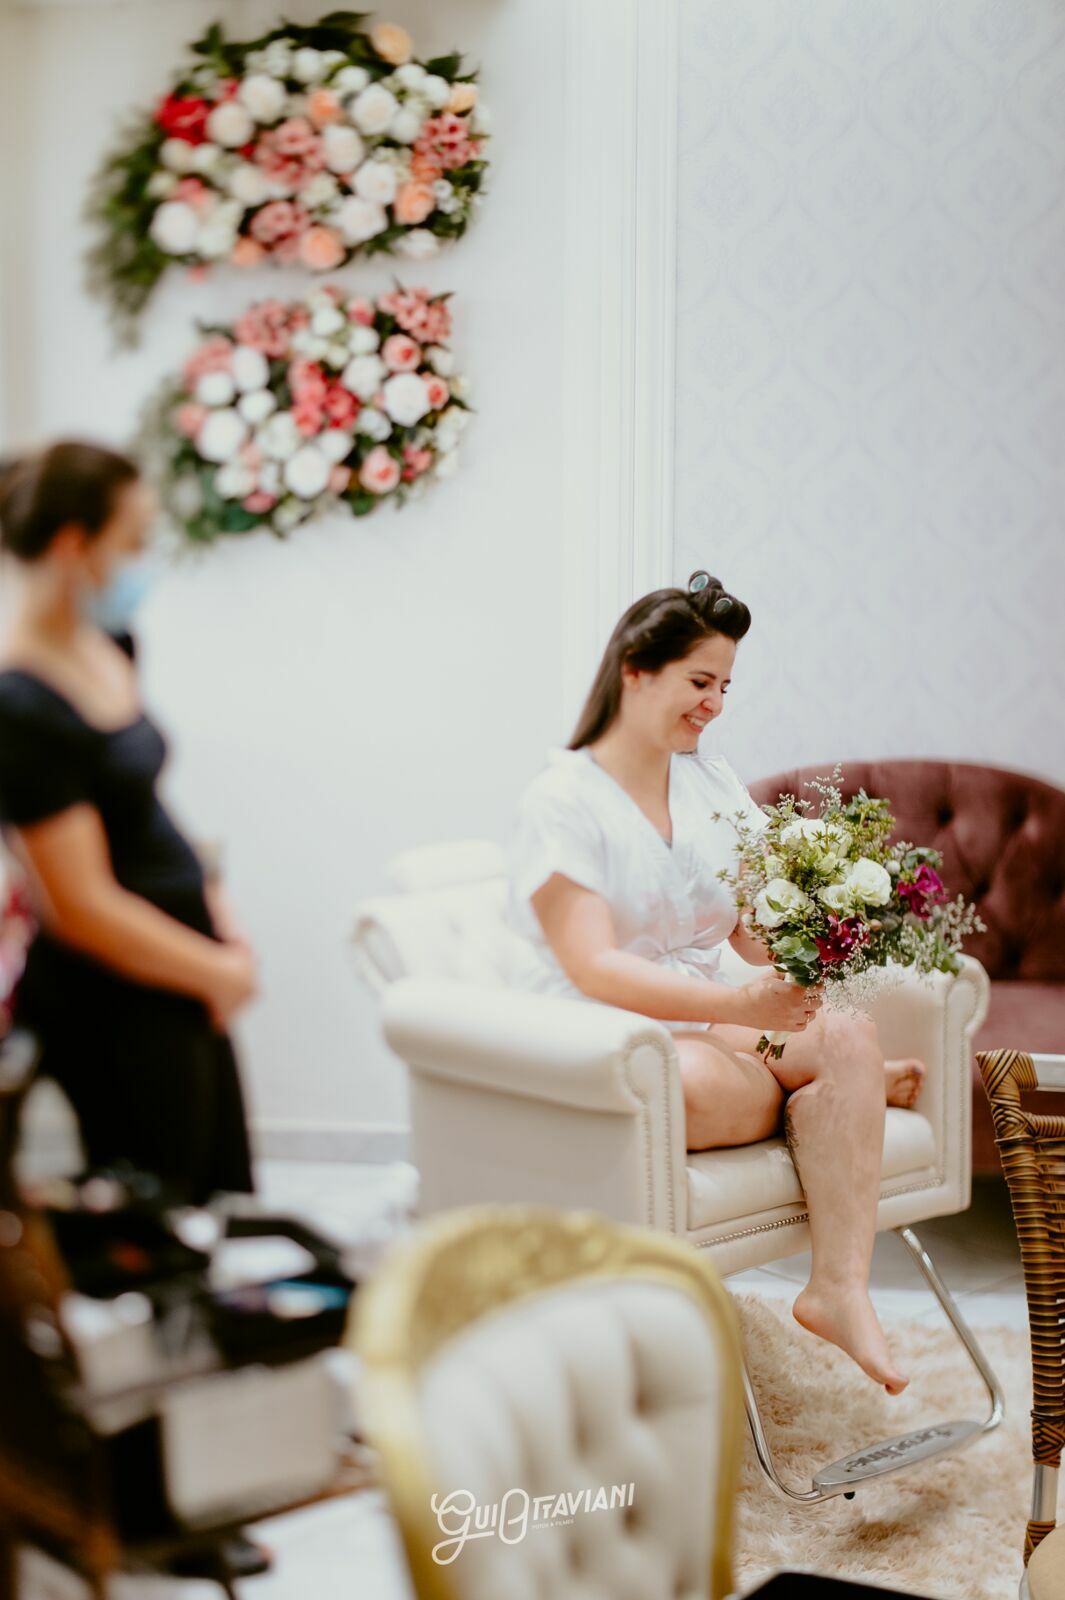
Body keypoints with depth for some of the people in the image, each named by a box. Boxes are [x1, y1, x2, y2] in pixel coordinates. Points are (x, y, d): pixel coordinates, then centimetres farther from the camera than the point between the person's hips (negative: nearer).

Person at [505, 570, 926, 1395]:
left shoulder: (714, 783, 13)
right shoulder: (561, 801, -8)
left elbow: (758, 929, 8)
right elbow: (594, 969, -19)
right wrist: (739, 1005, -30)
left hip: (703, 1029, 6)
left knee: (847, 1030, -23)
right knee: (689, 1082, -40)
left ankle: (841, 1287, -27)